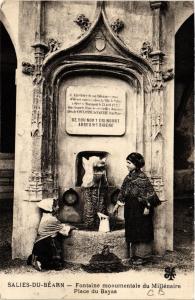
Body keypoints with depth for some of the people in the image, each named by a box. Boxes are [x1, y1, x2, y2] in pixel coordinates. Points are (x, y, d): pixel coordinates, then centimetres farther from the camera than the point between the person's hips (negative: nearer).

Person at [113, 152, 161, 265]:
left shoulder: (142, 177, -13)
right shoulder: (129, 177, 6)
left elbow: (148, 193, -15)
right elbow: (123, 192, 13)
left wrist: (147, 207, -18)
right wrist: (117, 205, 15)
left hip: (138, 208, -6)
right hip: (130, 209, 6)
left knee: (134, 232, 3)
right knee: (131, 232, 10)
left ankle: (133, 255, 17)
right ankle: (132, 256, 20)